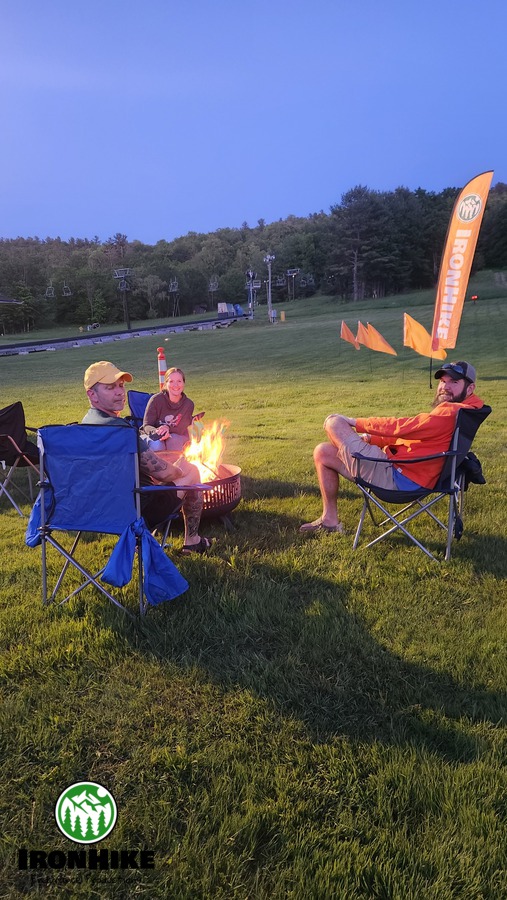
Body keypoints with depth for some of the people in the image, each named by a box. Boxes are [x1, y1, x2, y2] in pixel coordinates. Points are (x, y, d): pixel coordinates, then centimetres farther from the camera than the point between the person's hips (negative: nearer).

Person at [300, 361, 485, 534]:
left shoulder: (453, 412, -16)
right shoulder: (454, 412, 16)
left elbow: (404, 427, -17)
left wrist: (356, 423, -7)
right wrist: (370, 438, 9)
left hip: (394, 478, -11)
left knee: (333, 421, -6)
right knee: (323, 452, 17)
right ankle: (330, 520, 20)